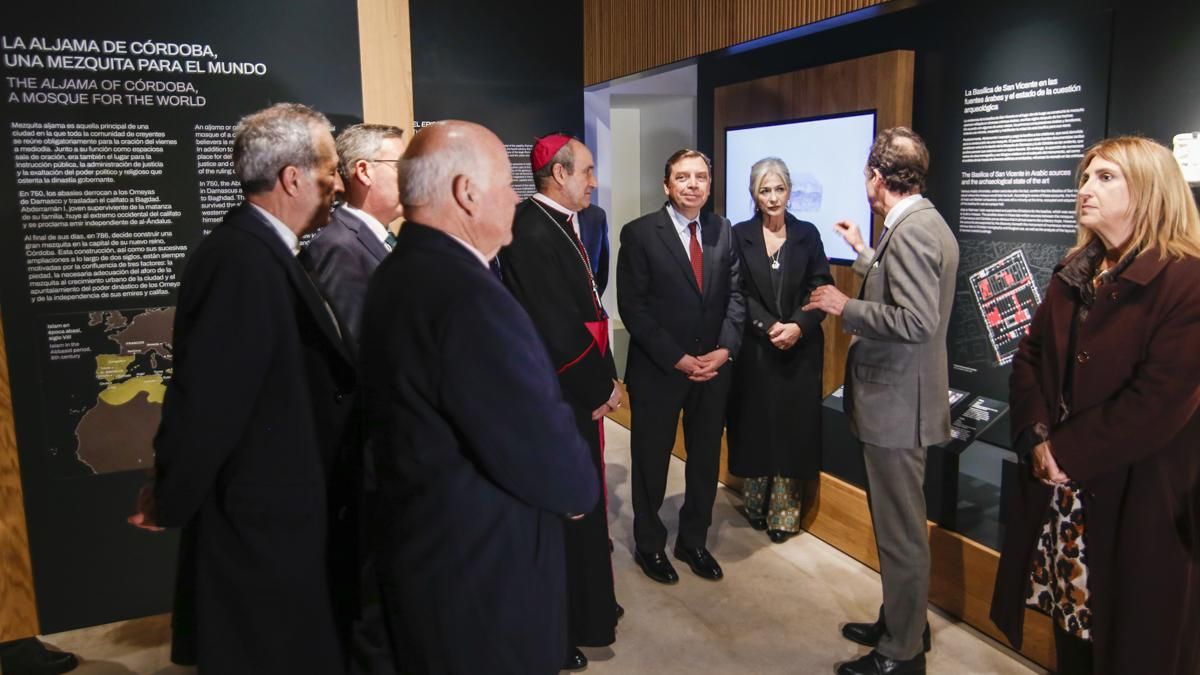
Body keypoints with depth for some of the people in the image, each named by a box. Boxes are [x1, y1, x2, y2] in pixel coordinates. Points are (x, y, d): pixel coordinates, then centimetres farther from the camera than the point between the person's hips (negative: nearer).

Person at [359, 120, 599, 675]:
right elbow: (544, 455, -26)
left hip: (427, 547, 9)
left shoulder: (399, 271, 3)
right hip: (479, 570, -9)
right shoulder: (469, 295, -29)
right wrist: (581, 489, -4)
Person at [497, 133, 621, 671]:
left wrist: (604, 378, 6)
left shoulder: (565, 224, 8)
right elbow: (555, 328, -24)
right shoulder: (531, 232, -21)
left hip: (579, 390, 9)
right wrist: (600, 387, -12)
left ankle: (585, 607, 39)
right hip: (555, 397, -9)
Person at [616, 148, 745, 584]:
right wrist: (678, 359, -16)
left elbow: (734, 294, 6)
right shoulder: (640, 234, -9)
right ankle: (649, 545, 31)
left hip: (713, 368, 4)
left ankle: (693, 541, 33)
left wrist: (724, 349, -9)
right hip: (657, 370, -4)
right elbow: (632, 307, -13)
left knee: (705, 462, 14)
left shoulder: (722, 231, 5)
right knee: (651, 464, 11)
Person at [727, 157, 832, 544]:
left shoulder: (807, 234, 4)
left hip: (800, 349, 1)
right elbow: (737, 293, -4)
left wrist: (798, 326, -16)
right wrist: (770, 327, -16)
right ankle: (755, 505, 20)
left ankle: (785, 512, 13)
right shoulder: (740, 235, 0)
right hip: (754, 347, 0)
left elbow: (821, 290, 0)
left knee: (793, 425, 4)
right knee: (755, 424, 7)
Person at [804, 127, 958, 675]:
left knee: (900, 532, 3)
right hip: (898, 398, 11)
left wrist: (845, 307, -18)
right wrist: (863, 251, 29)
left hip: (897, 403, -11)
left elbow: (917, 321, -28)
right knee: (898, 526, 21)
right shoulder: (921, 223, 11)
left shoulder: (911, 229, -20)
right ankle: (900, 624, 37)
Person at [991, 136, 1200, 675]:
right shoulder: (1073, 274, 10)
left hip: (1136, 497, -6)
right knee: (1071, 627, 17)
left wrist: (1067, 452, -15)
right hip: (1061, 488, 6)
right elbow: (1028, 358, 6)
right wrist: (1037, 438, -9)